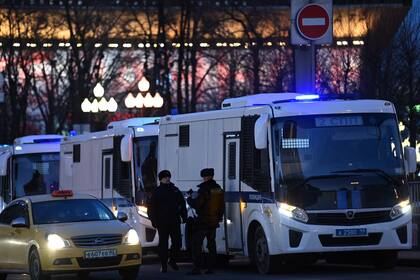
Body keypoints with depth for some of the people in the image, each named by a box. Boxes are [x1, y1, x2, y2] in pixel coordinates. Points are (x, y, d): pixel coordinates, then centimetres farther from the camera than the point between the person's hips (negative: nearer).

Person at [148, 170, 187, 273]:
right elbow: (151, 208, 1)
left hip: (175, 222, 3)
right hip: (162, 223, -3)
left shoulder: (175, 190, 12)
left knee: (177, 242, -1)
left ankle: (172, 260, 20)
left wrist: (184, 217, 9)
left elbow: (182, 204, 18)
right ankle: (164, 265, 6)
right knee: (163, 244, 0)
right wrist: (154, 221, -7)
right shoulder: (157, 192, 2)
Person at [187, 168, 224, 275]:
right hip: (214, 221, 8)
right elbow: (222, 207, 17)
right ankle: (210, 267, 12)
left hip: (203, 222, -8)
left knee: (197, 244, -5)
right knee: (211, 244, 13)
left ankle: (197, 268, -11)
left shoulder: (204, 189, -16)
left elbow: (197, 204, -17)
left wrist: (189, 198, 1)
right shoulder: (219, 189, 10)